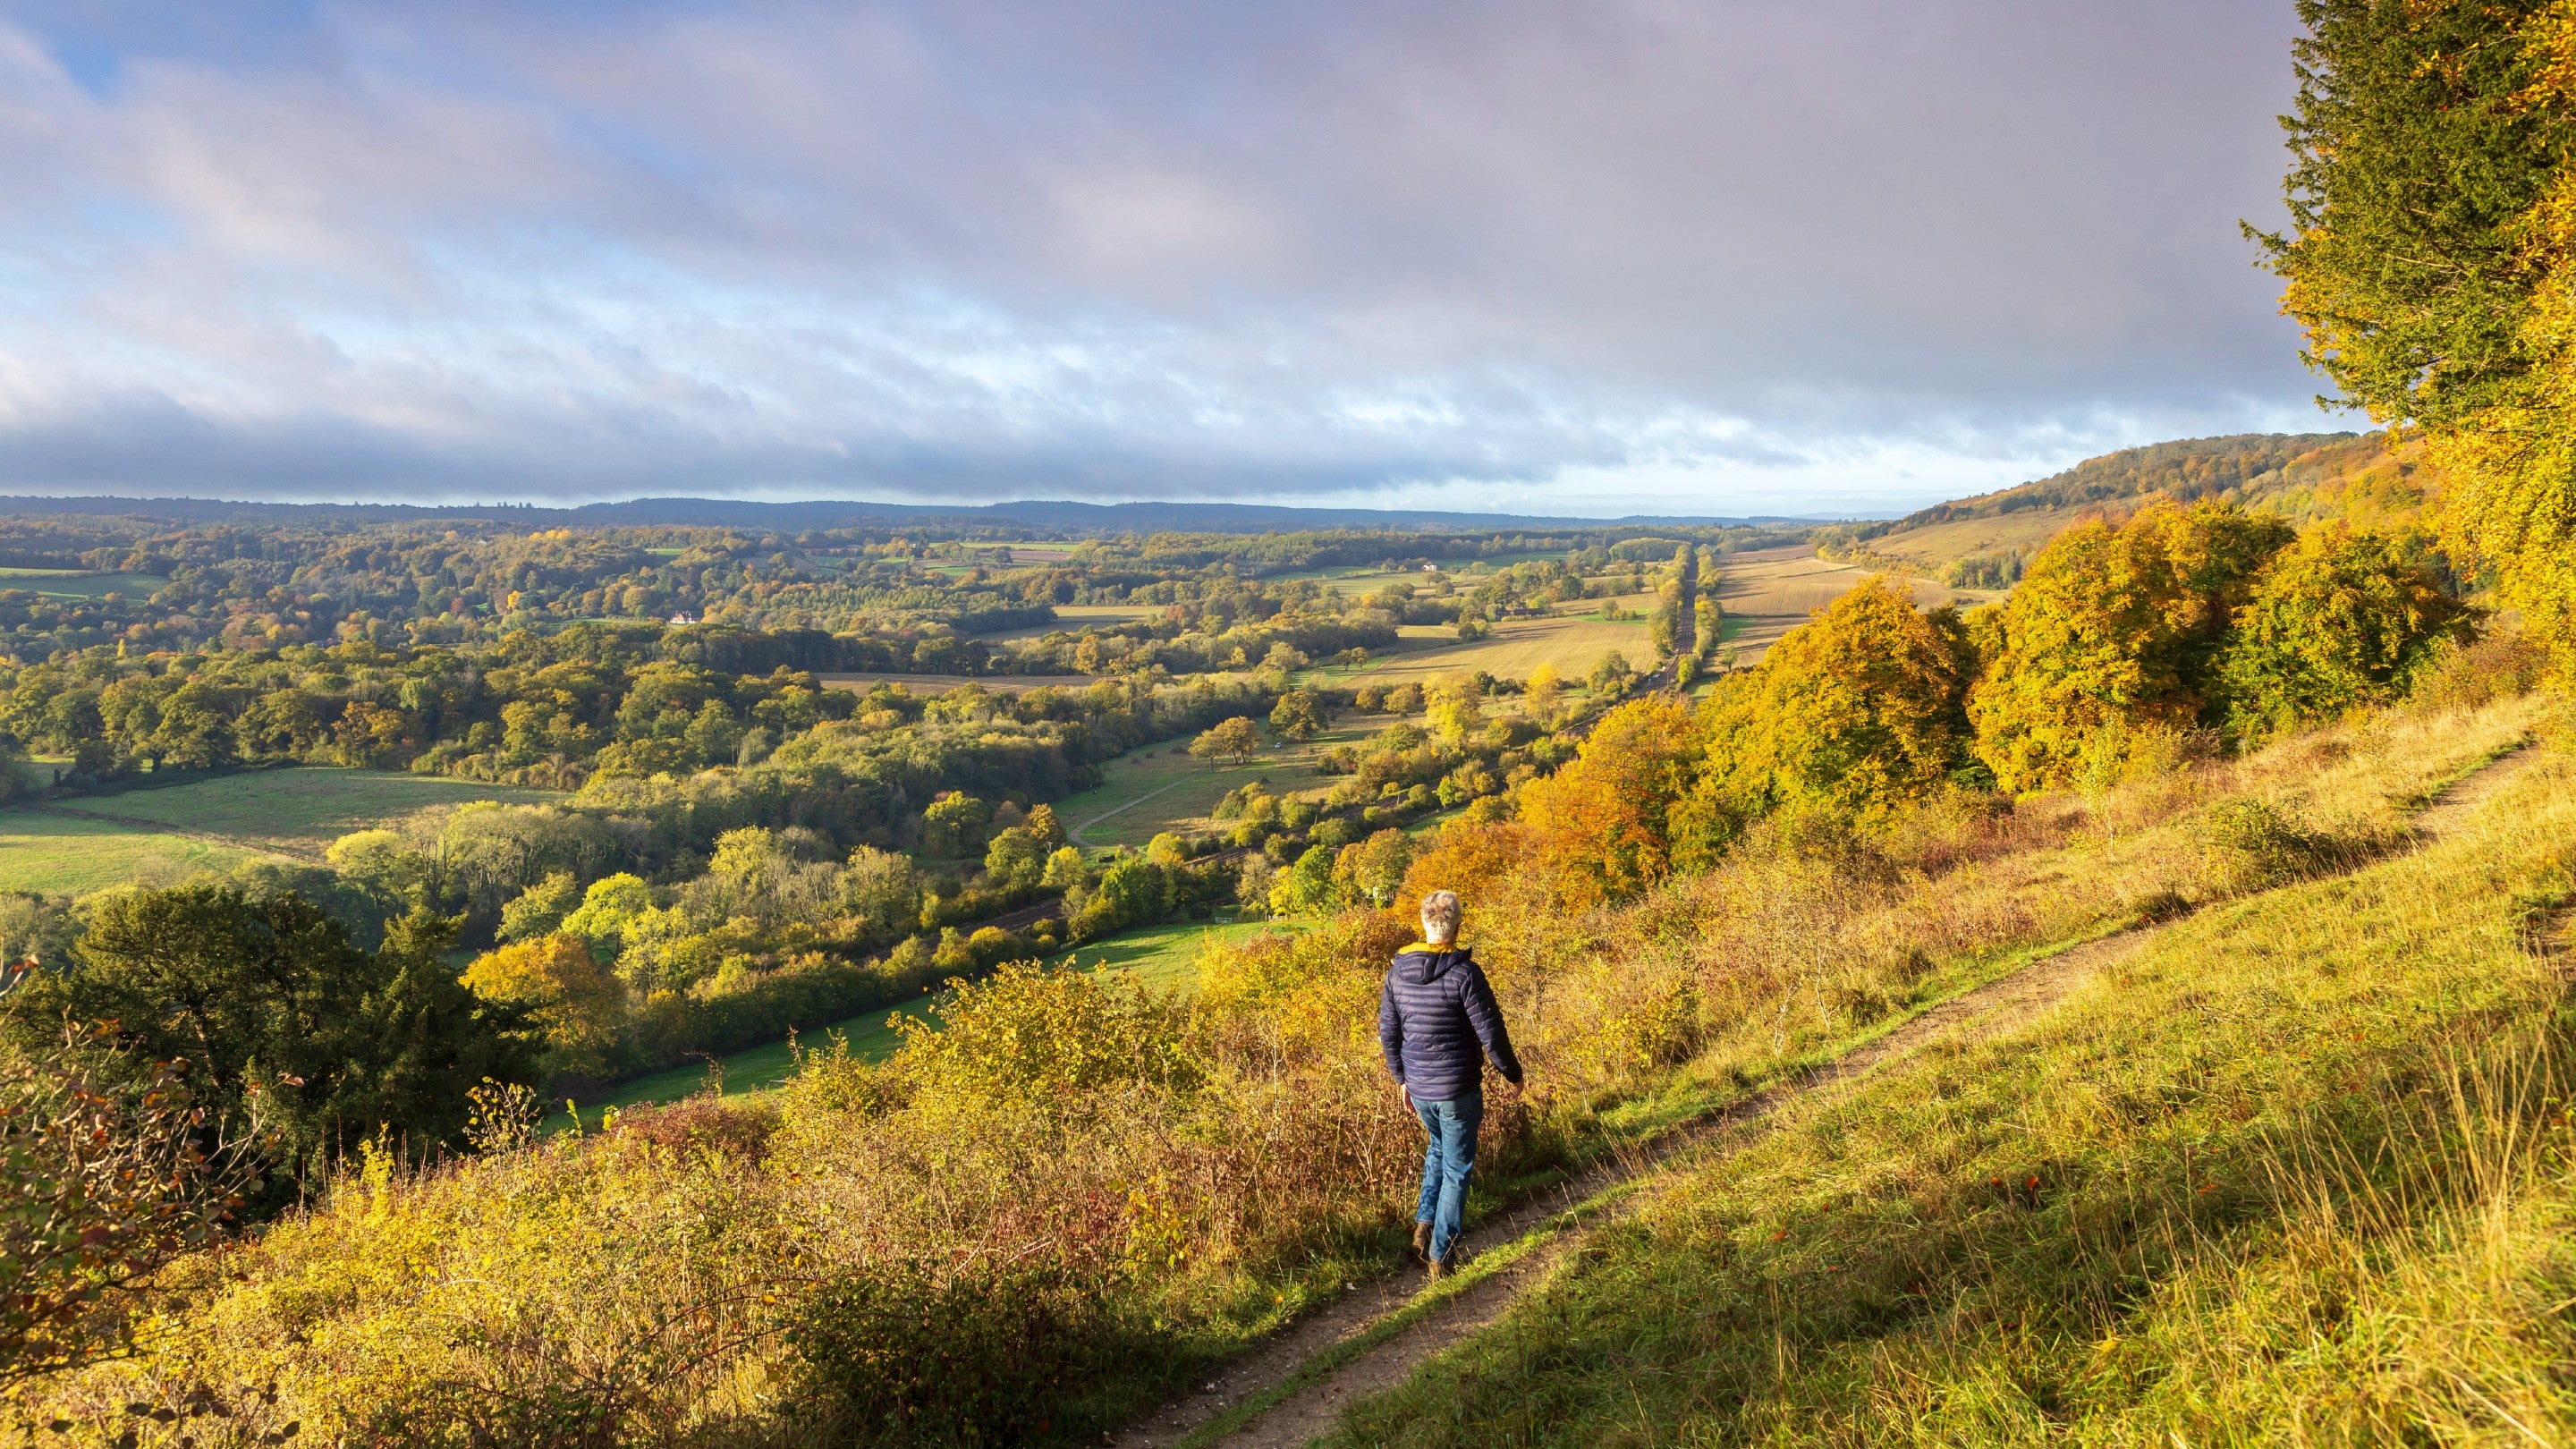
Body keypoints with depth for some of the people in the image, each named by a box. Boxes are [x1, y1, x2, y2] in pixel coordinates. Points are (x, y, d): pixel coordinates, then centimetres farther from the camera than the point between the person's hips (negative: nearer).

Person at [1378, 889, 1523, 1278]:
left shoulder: (1398, 971, -2)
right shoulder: (1464, 973, -19)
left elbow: (1388, 1032, 7)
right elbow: (1491, 1034, -15)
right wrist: (1513, 1073, 2)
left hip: (1418, 1088, 5)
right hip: (1458, 1089, -5)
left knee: (1438, 1147, 30)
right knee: (1456, 1169, 9)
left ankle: (1425, 1222, 18)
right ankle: (1441, 1254, 13)